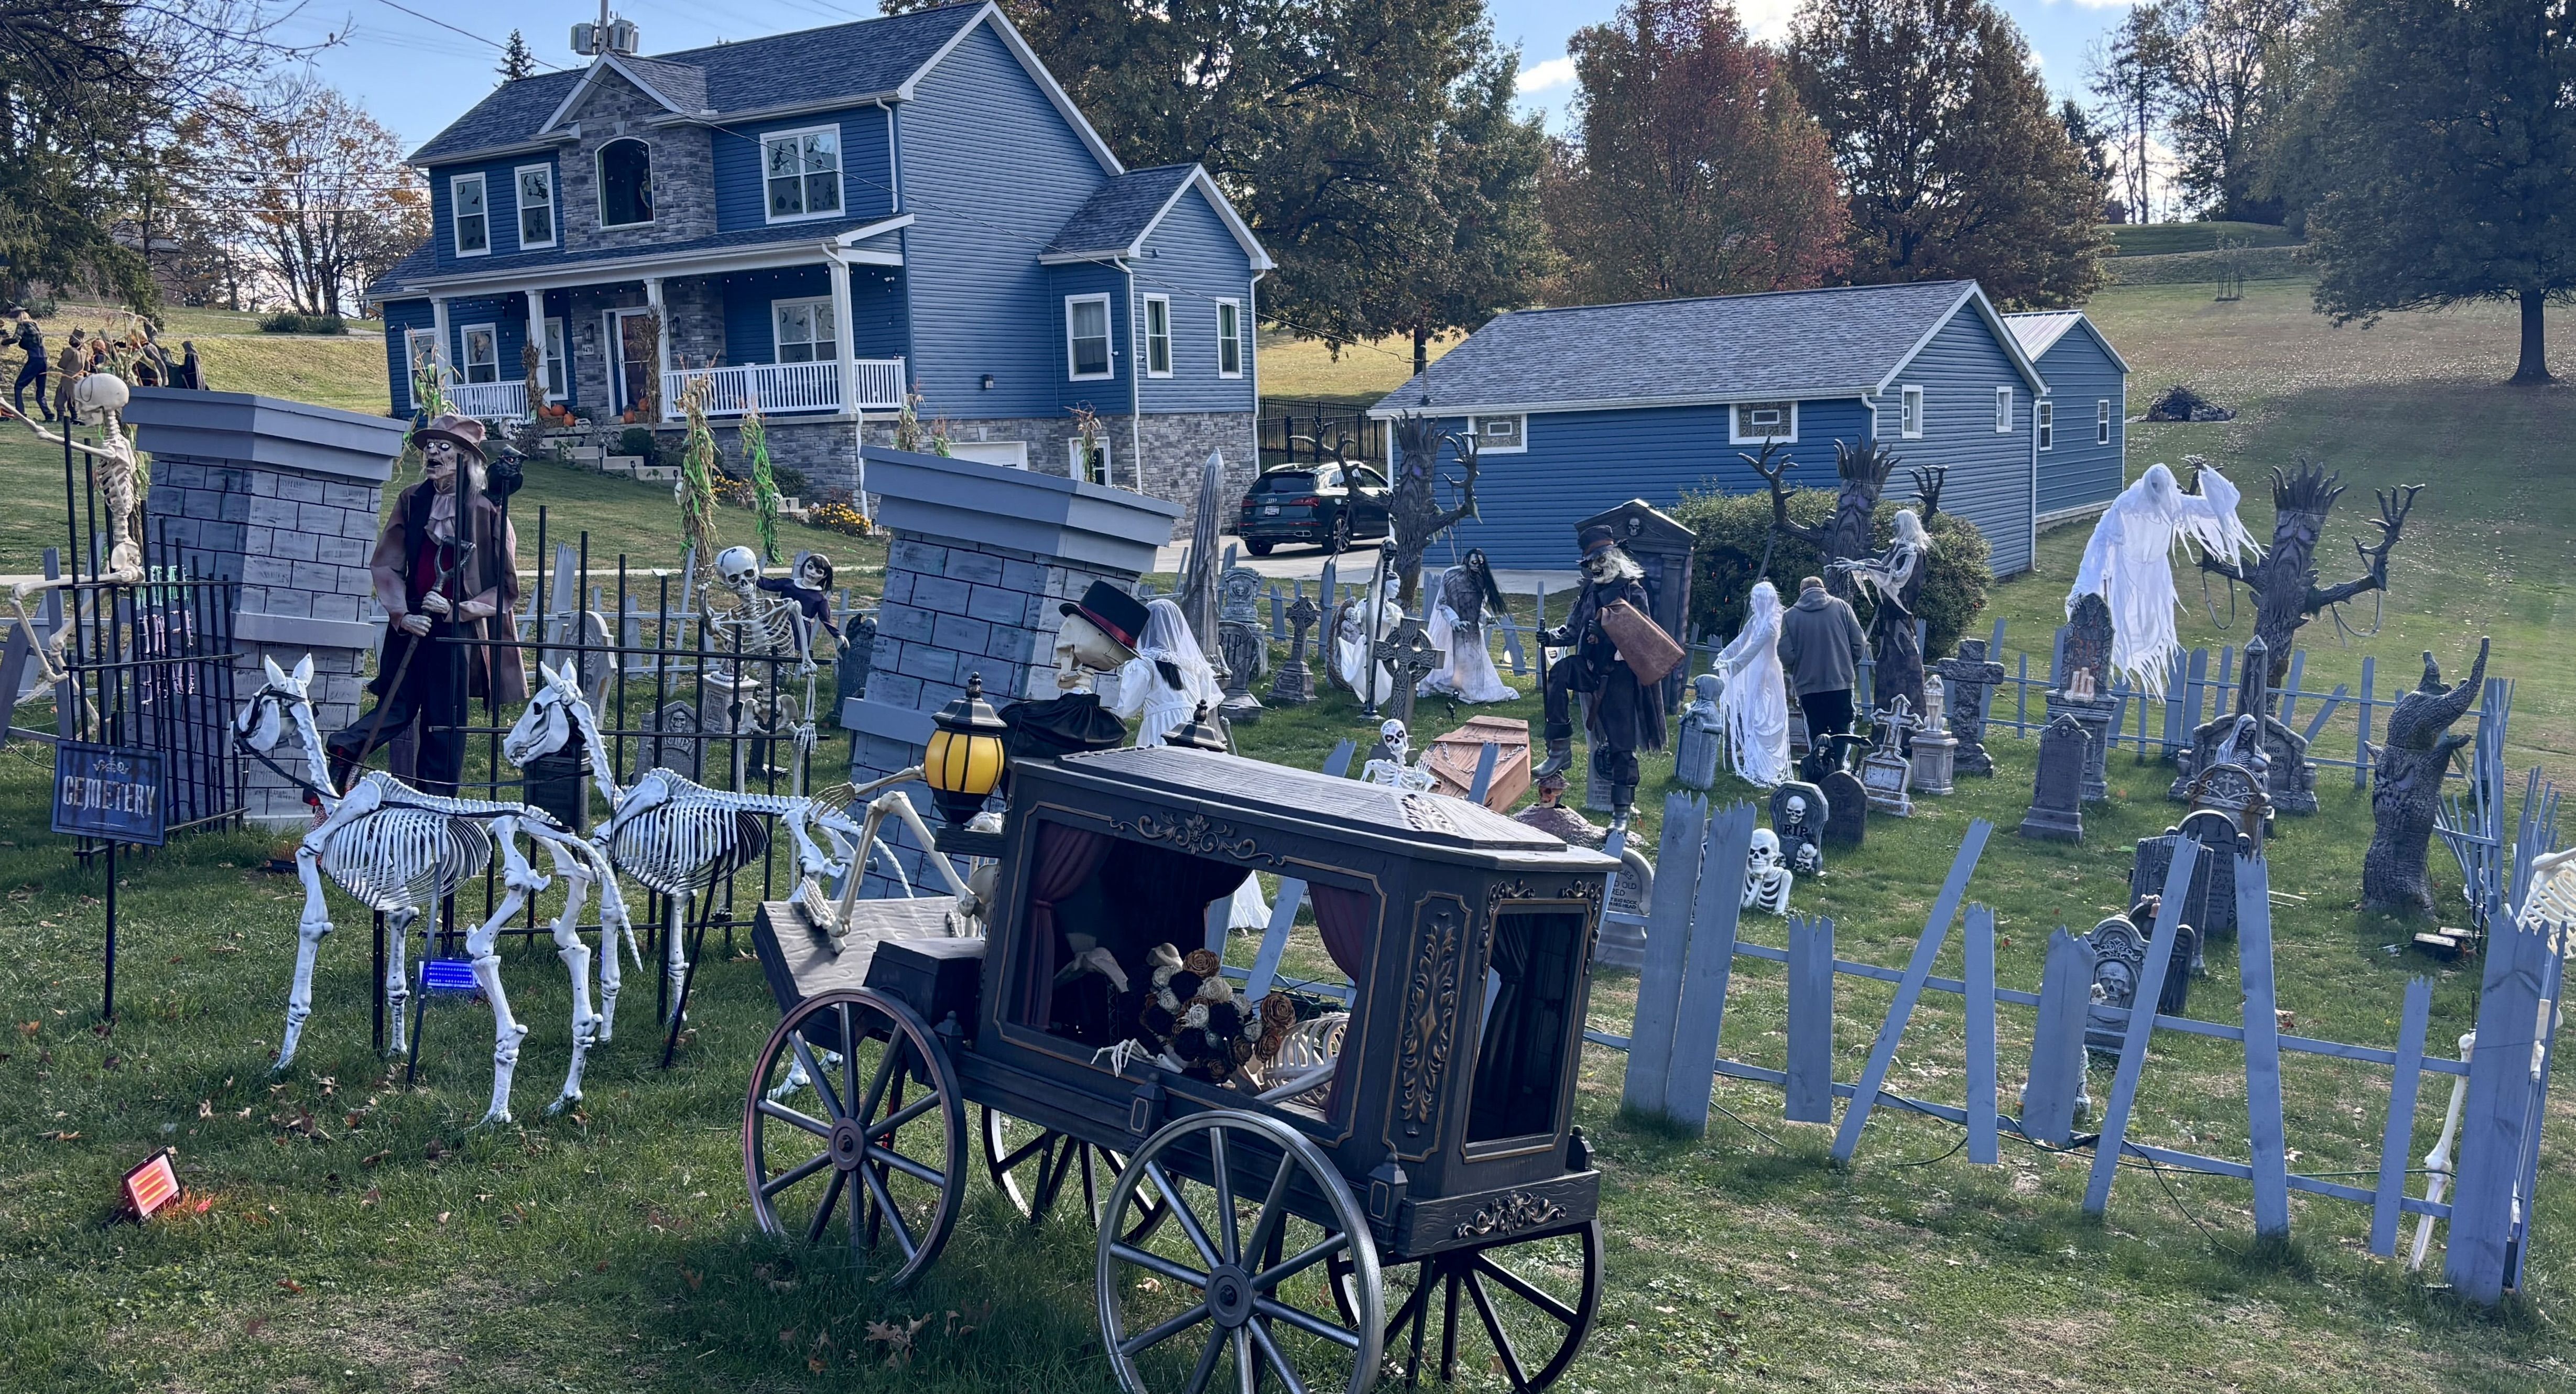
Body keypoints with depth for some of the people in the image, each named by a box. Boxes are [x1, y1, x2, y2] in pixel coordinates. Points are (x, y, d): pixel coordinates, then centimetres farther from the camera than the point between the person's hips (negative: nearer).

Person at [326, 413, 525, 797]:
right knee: (396, 710, -5)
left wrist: (456, 609, -13)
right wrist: (401, 614, -8)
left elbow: (506, 586, -2)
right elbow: (385, 564, 6)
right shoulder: (412, 501, 7)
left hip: (456, 632, -2)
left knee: (445, 723, 3)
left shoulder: (488, 512, -3)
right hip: (409, 626, 2)